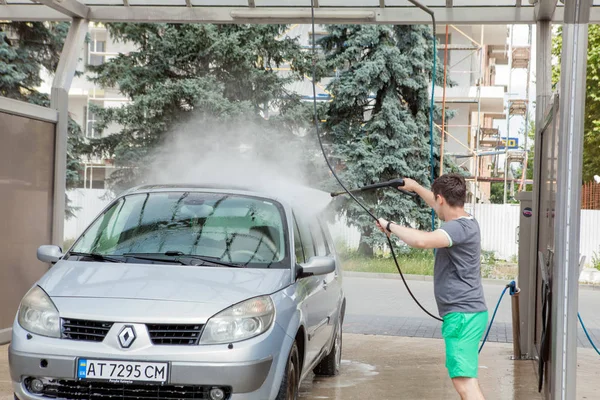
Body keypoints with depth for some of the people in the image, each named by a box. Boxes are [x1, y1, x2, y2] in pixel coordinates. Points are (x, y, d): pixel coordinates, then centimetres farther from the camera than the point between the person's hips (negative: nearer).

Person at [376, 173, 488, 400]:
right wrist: (416, 187, 46)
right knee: (464, 377, 22)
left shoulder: (459, 227, -18)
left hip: (462, 314, -11)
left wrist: (390, 226, -22)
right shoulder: (464, 221, 13)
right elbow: (442, 207, 36)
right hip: (466, 312, 11)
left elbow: (421, 240, -36)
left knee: (464, 381, -19)